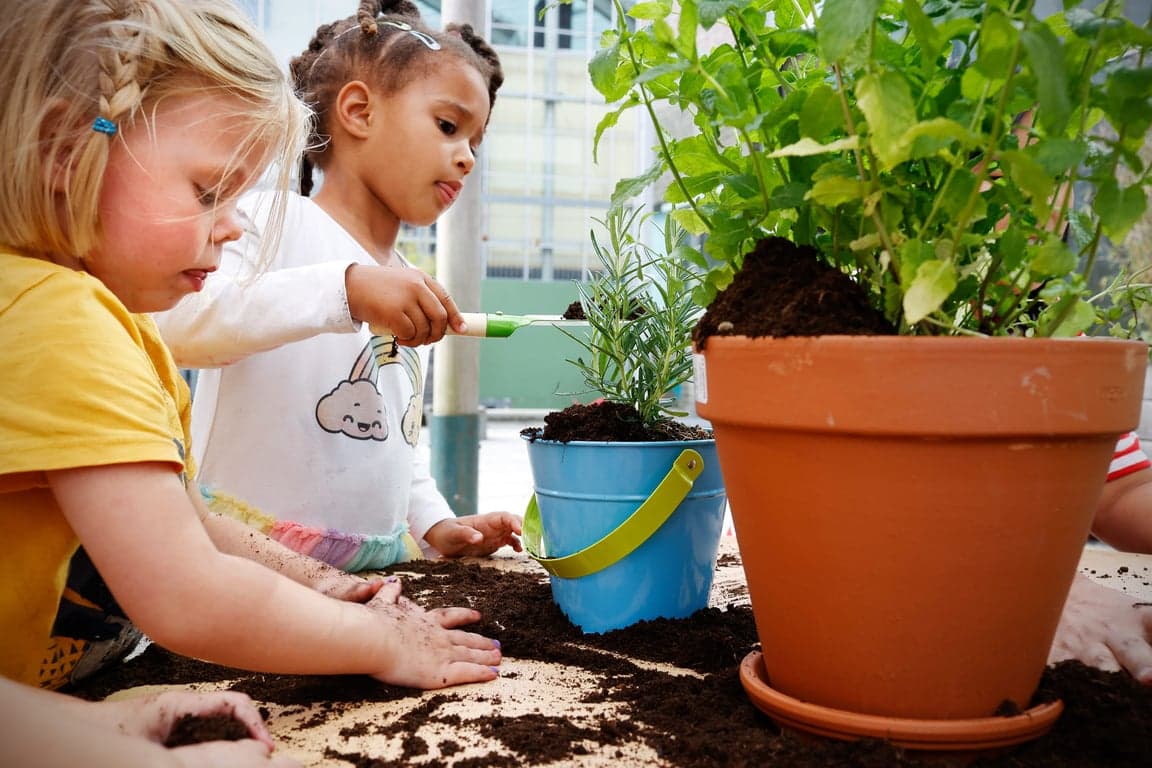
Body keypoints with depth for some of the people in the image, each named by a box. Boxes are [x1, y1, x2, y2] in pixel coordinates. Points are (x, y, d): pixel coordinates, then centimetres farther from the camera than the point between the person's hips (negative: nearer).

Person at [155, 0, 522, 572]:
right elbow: (174, 322, -26)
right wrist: (345, 288, -32)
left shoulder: (416, 298, 15)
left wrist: (433, 524, 8)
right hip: (249, 561, -5)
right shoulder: (271, 223, -7)